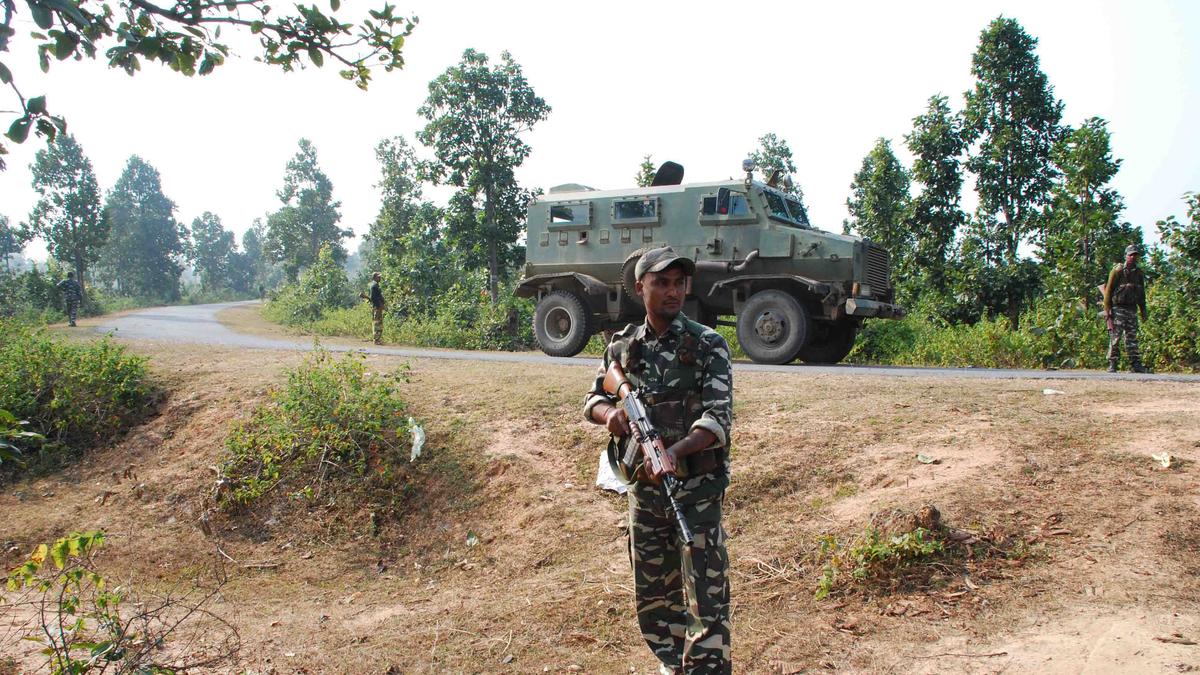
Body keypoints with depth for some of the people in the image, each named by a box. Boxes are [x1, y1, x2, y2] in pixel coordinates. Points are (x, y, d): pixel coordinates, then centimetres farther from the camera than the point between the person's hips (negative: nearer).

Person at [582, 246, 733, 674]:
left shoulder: (708, 345, -8)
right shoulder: (623, 346, 6)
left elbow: (718, 417, -16)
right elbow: (593, 398, 16)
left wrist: (676, 450, -34)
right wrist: (608, 412, -9)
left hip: (696, 489, -5)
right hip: (643, 488, 5)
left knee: (705, 597, -4)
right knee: (652, 595, 17)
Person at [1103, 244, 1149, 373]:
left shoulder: (1138, 273, 14)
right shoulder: (1117, 271, -4)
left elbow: (1141, 293, 20)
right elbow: (1108, 290, -7)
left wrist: (1143, 311, 16)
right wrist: (1107, 309, -12)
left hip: (1132, 310, 5)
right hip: (1118, 309, -5)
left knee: (1132, 338, 5)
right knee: (1115, 338, -4)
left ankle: (1135, 365, 6)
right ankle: (1112, 365, -1)